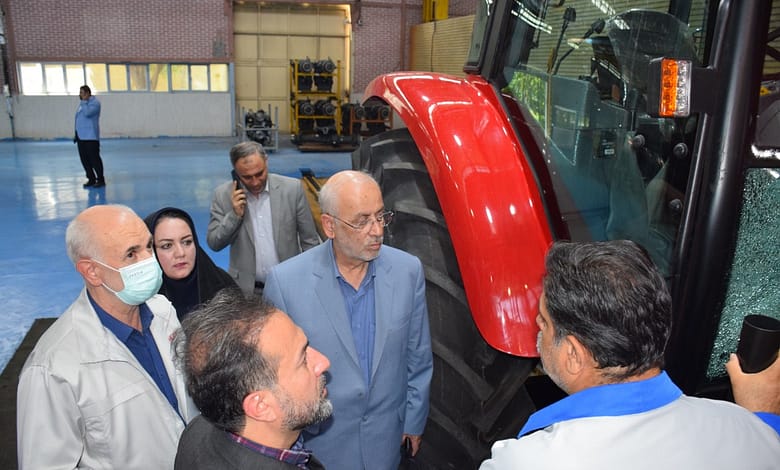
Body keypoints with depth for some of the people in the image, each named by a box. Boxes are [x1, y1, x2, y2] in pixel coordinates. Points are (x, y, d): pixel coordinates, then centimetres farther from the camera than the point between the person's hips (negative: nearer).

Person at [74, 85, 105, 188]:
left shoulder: (95, 103, -8)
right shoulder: (82, 103, 18)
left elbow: (87, 113, -25)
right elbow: (79, 119, 22)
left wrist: (84, 101, -13)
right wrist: (76, 134, 19)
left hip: (91, 136, -9)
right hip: (81, 136, 9)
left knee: (94, 158, -6)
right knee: (84, 159, 8)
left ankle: (100, 179, 1)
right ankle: (91, 179, 15)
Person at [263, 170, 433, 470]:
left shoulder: (409, 270, -12)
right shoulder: (284, 281, -20)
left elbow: (418, 356, 0)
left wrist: (415, 420, 7)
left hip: (387, 433, 2)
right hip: (320, 437, -2)